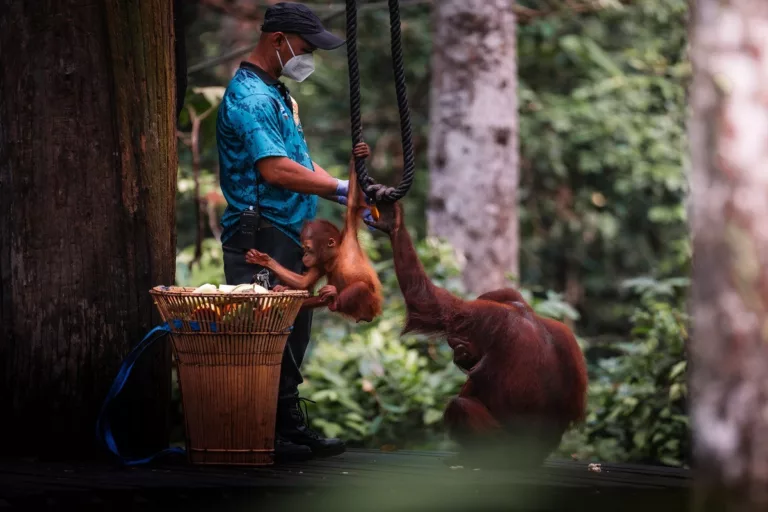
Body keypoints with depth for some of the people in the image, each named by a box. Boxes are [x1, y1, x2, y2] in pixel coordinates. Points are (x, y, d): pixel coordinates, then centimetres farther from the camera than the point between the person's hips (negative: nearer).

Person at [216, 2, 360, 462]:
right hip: (261, 236, -11)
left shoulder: (277, 95, 20)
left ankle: (292, 431, 18)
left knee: (292, 335, 12)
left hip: (289, 234, 11)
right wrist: (340, 189, -21)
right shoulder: (248, 96, -14)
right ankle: (271, 436, -7)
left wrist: (353, 198, 12)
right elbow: (274, 169, -25)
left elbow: (301, 165, 23)